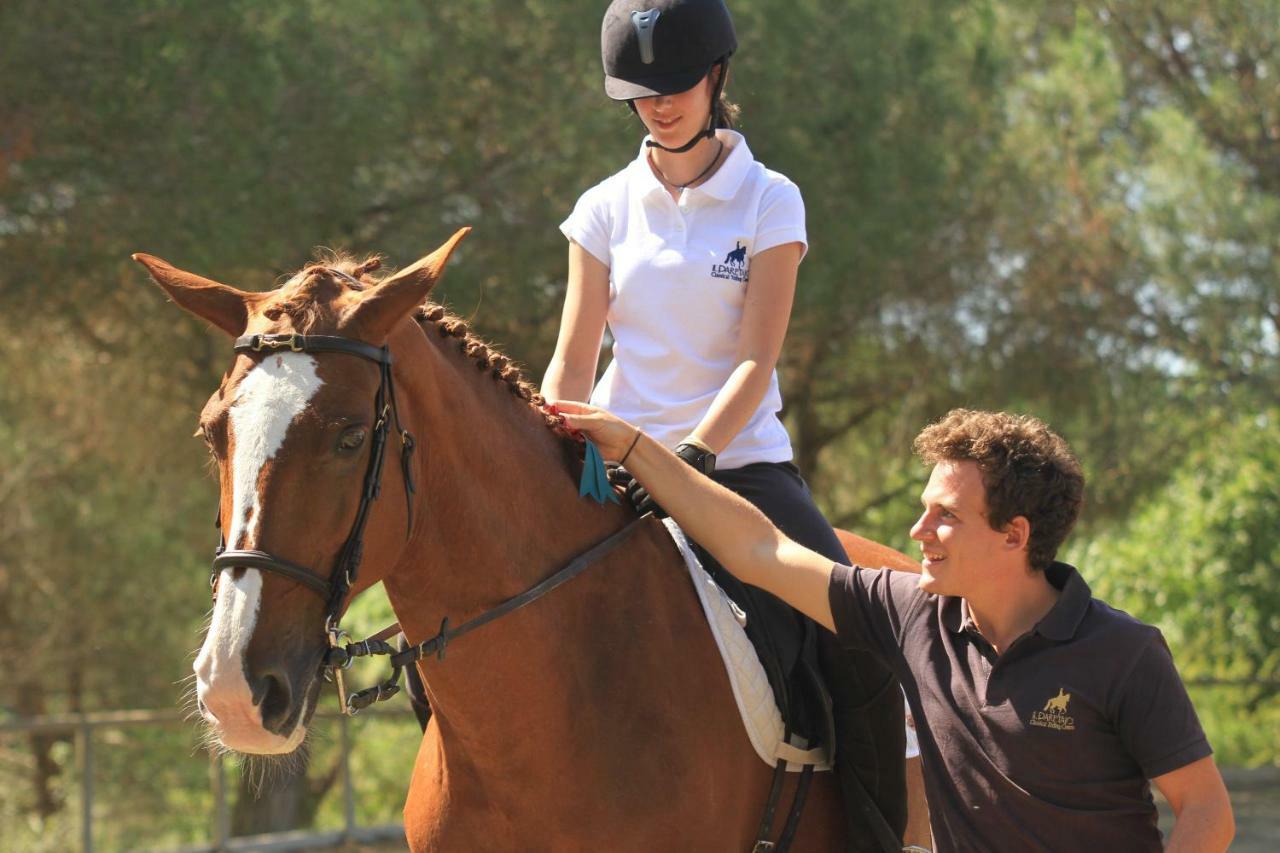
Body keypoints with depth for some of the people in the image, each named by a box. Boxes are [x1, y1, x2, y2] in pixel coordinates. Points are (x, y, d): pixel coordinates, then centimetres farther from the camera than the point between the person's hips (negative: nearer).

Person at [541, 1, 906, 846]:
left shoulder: (770, 202, 0)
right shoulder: (607, 210, 7)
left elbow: (755, 361, -9)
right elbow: (572, 367, 7)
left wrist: (692, 456, -25)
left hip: (743, 463, -2)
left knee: (858, 651, -19)